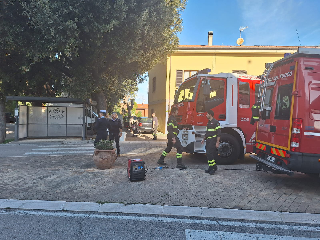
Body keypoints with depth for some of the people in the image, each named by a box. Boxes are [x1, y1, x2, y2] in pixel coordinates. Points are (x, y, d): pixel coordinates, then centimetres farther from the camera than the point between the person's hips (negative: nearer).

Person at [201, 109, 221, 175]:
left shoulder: (216, 122, -10)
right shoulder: (209, 122, 17)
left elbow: (218, 133, -14)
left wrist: (217, 142, -18)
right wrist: (204, 139, 22)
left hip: (213, 141, -9)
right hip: (208, 141, 9)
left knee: (210, 154, -13)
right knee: (208, 154, 8)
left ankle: (214, 167, -4)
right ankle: (210, 168, 15)